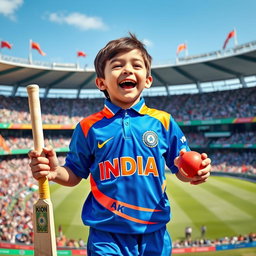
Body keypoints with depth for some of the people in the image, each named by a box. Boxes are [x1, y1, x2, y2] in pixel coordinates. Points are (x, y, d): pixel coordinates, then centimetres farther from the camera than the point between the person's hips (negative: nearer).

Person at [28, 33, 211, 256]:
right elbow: (75, 175, 6)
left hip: (154, 234, 2)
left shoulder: (163, 122, -1)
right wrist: (55, 172, -15)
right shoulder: (89, 128, -2)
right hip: (107, 236, -1)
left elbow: (181, 170, 5)